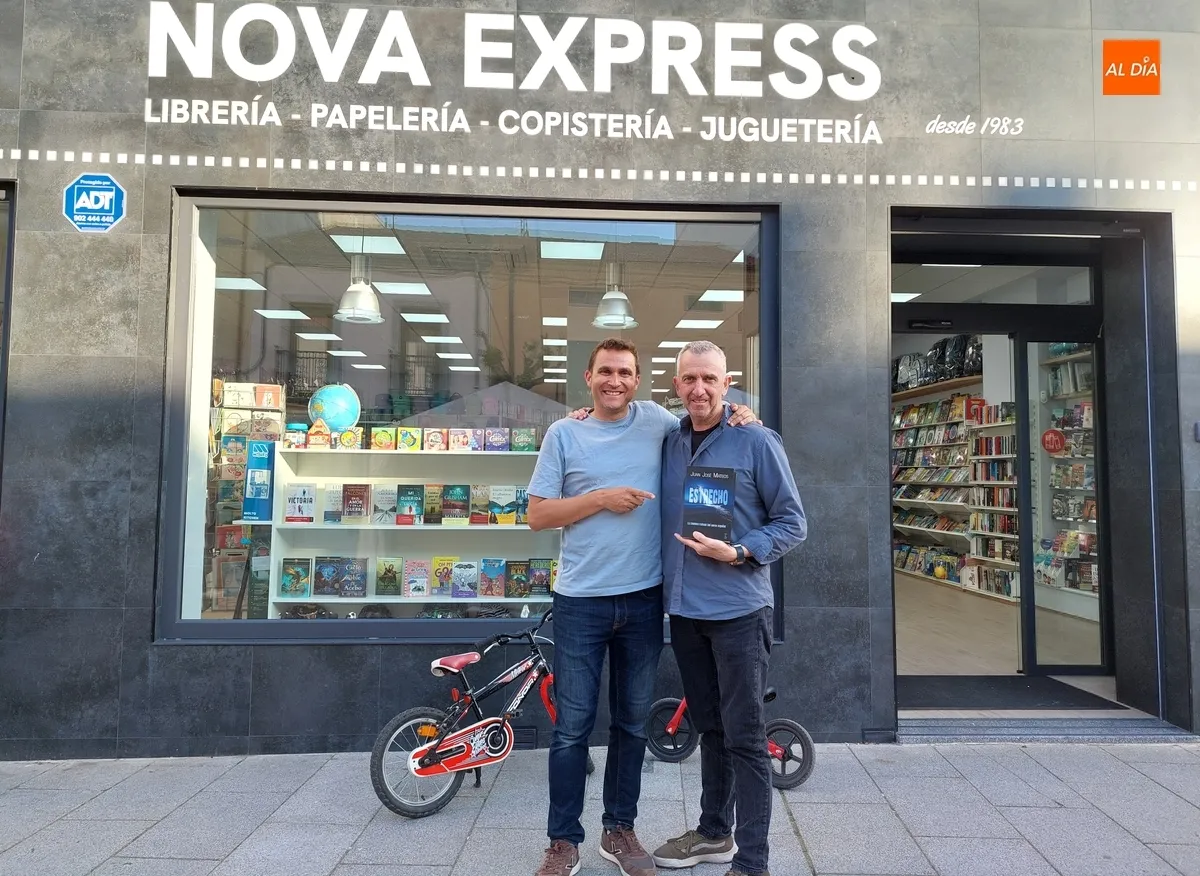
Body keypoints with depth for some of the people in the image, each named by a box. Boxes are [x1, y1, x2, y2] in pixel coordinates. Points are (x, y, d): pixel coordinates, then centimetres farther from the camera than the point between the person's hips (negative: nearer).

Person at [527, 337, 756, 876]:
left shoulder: (656, 420, 4)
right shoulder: (564, 434, -1)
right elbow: (538, 515, -3)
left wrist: (740, 416, -1)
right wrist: (601, 498, -14)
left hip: (644, 599, 2)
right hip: (581, 602, -2)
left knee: (633, 723, 15)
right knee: (572, 726, 6)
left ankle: (619, 829, 34)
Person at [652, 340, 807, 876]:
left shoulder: (756, 443, -7)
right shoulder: (667, 444, 5)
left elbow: (792, 523, -4)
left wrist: (737, 553, -19)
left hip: (738, 610, -5)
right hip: (683, 609, 5)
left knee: (744, 736, 3)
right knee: (709, 727, 19)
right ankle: (714, 832, 35)